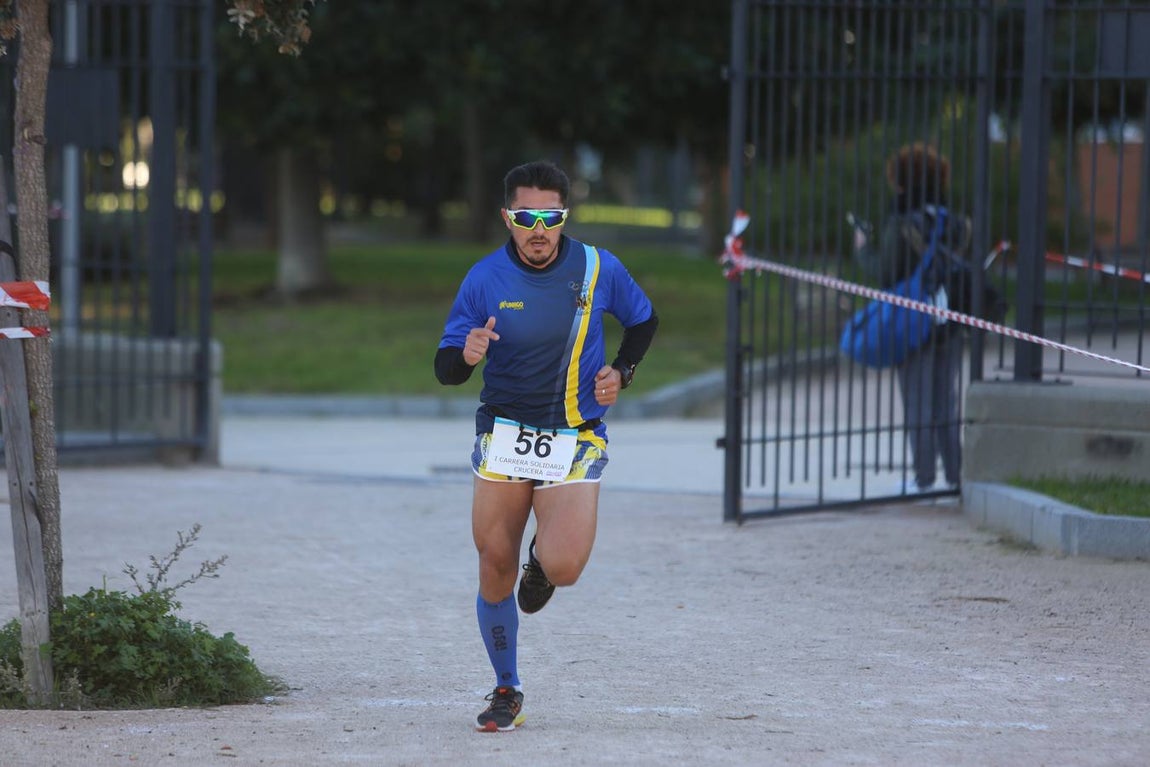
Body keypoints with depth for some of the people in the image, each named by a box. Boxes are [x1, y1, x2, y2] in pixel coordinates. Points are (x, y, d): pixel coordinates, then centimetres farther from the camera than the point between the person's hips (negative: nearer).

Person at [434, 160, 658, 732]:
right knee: (495, 571, 2)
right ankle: (507, 691, 21)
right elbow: (445, 368, -4)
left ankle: (542, 561, 22)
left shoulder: (598, 269, -4)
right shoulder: (485, 279, -6)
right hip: (503, 436, 1)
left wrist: (620, 372, -1)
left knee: (563, 569, -17)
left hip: (575, 441, -1)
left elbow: (643, 321, 16)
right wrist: (466, 355, -27)